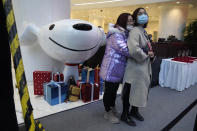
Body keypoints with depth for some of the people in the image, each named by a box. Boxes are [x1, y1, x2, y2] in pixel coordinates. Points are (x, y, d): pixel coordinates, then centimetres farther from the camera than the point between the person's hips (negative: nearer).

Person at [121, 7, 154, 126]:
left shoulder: (144, 32, 14)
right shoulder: (135, 31, -16)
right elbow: (134, 50, -32)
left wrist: (151, 54, 4)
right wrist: (146, 55, -16)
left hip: (145, 67, 10)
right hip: (135, 68, -9)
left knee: (141, 90, 20)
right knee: (130, 92, 4)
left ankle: (134, 111, 41)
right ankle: (125, 115, 25)